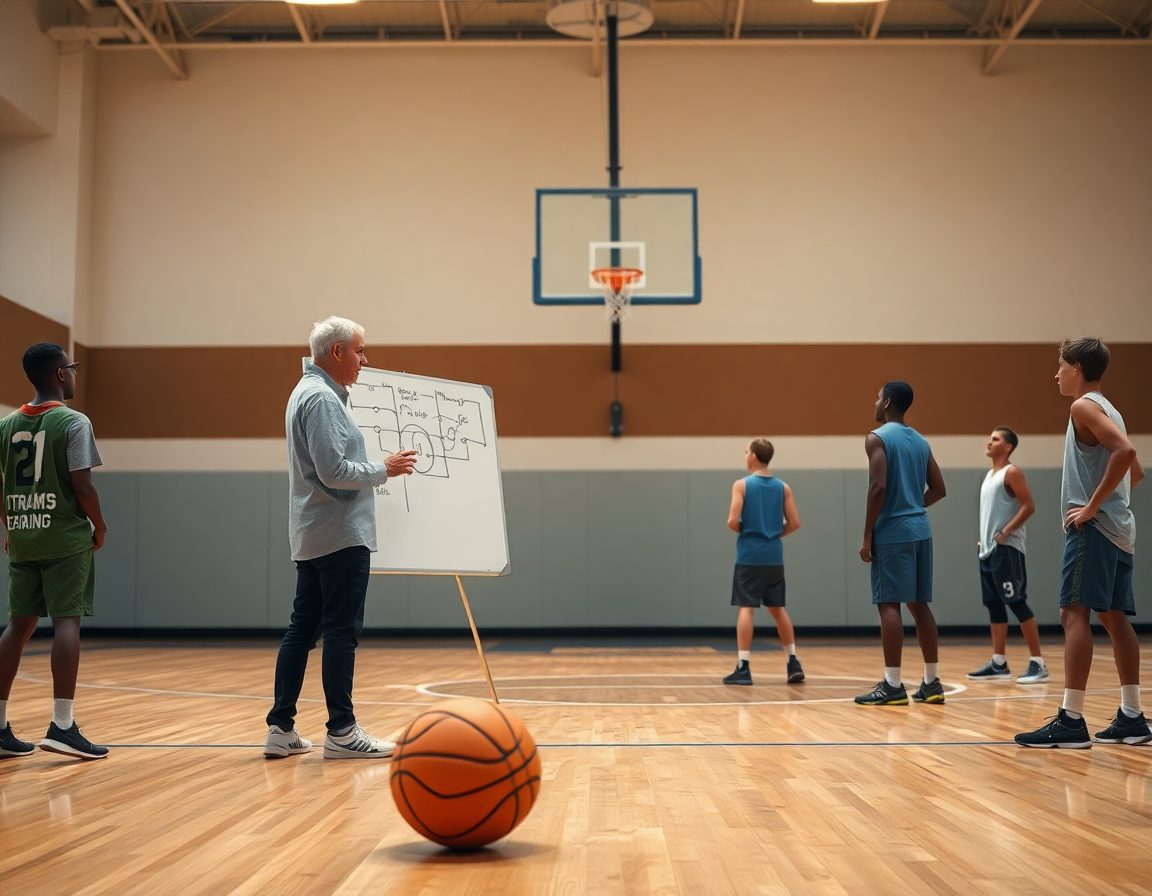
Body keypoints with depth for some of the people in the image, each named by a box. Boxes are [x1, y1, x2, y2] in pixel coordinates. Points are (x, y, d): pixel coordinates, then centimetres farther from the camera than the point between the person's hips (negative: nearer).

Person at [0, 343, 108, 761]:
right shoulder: (74, 422, -9)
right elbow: (82, 485, -16)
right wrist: (100, 526, -1)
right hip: (67, 539, -6)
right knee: (67, 620, -6)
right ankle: (62, 725, -11)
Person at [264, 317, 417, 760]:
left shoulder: (309, 391, 19)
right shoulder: (321, 398, -14)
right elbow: (334, 471, -21)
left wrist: (380, 467, 18)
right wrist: (385, 469, -10)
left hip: (311, 536, 10)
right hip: (340, 534, -10)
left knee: (302, 628, 9)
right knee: (342, 631, -6)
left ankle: (281, 728, 12)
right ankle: (341, 731, -1)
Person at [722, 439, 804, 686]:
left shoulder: (742, 484, -7)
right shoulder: (783, 487, 6)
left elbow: (733, 521, -14)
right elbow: (794, 523, 3)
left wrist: (744, 530, 7)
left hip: (749, 556, -5)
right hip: (774, 557, 5)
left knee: (745, 608, -3)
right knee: (778, 609, 15)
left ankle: (743, 668, -8)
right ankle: (794, 663, 15)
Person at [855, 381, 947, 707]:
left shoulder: (878, 438, -8)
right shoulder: (921, 441, 15)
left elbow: (879, 487, -18)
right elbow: (938, 488, 15)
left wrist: (867, 536, -14)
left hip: (892, 532, -8)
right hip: (920, 528, 8)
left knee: (889, 604, -6)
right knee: (920, 604, 11)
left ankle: (893, 685, -8)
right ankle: (932, 682, 13)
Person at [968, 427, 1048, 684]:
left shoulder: (1012, 472, -8)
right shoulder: (989, 475, 18)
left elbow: (1029, 506, -16)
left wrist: (1006, 532, -20)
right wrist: (983, 539, 15)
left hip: (1007, 548, -9)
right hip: (988, 549, 9)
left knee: (1016, 603, -9)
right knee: (994, 605, 9)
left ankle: (1038, 663, -5)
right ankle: (999, 664, 13)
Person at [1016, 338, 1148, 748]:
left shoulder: (1084, 407, -9)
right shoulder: (1107, 410, 20)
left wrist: (1092, 506, -21)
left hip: (1093, 528, -10)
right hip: (1117, 528, 10)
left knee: (1074, 612, -12)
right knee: (1114, 616, 10)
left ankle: (1071, 721, -16)